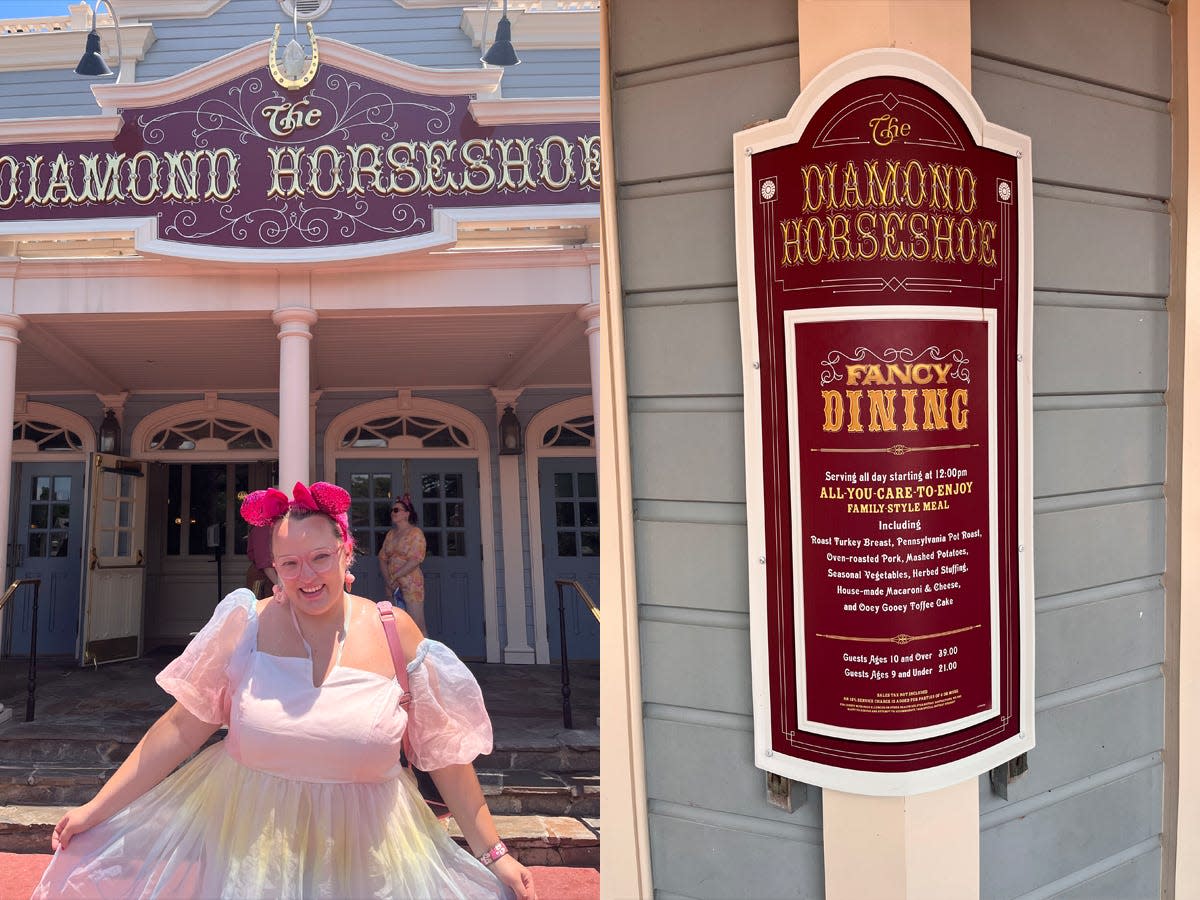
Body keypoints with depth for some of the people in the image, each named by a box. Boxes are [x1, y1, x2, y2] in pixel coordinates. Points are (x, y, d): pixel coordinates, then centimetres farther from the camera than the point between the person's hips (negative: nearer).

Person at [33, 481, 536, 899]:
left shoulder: (392, 632, -8)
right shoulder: (248, 626, -6)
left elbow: (443, 750, -5)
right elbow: (181, 728, -1)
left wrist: (493, 854, -3)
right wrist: (97, 809, -3)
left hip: (360, 845, 0)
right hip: (244, 836, 1)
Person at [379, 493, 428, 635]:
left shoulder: (415, 533, -6)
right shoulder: (390, 534, 14)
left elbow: (415, 560, -15)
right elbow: (382, 558, 9)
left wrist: (394, 576, -14)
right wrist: (388, 579, -6)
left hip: (411, 583, -6)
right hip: (393, 585, 6)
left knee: (418, 627, -7)